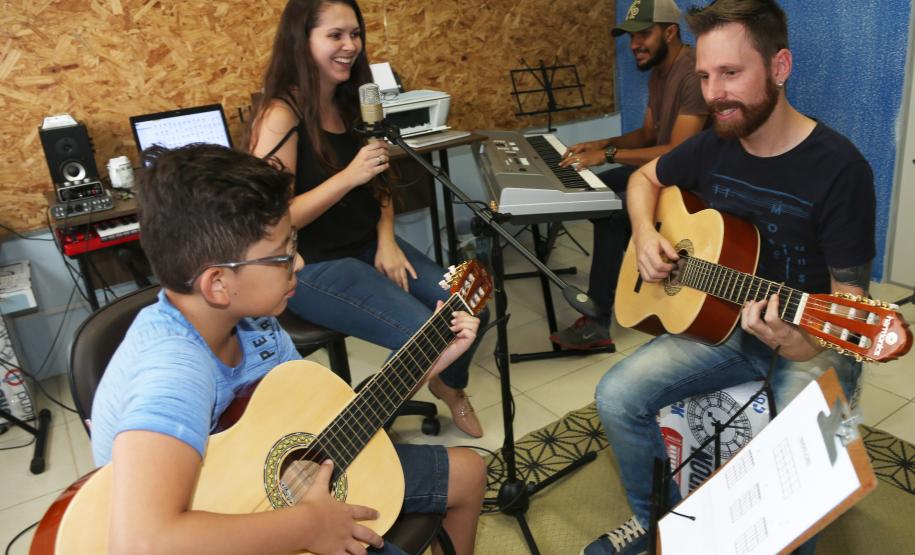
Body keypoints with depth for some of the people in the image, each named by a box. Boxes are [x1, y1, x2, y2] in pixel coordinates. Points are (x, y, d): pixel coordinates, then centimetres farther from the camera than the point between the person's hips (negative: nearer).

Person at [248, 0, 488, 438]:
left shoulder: (352, 103, 8)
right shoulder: (282, 116, -16)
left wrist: (386, 242, -2)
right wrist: (349, 176, -27)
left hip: (368, 247, 7)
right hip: (312, 265, -7)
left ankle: (449, 385, 27)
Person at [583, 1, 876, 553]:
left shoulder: (839, 168, -18)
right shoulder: (713, 146, -1)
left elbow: (850, 293, -15)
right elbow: (645, 179, 17)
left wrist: (803, 345, -36)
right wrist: (645, 234, -3)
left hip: (808, 336, -4)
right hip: (721, 322, 5)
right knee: (617, 397, -13)